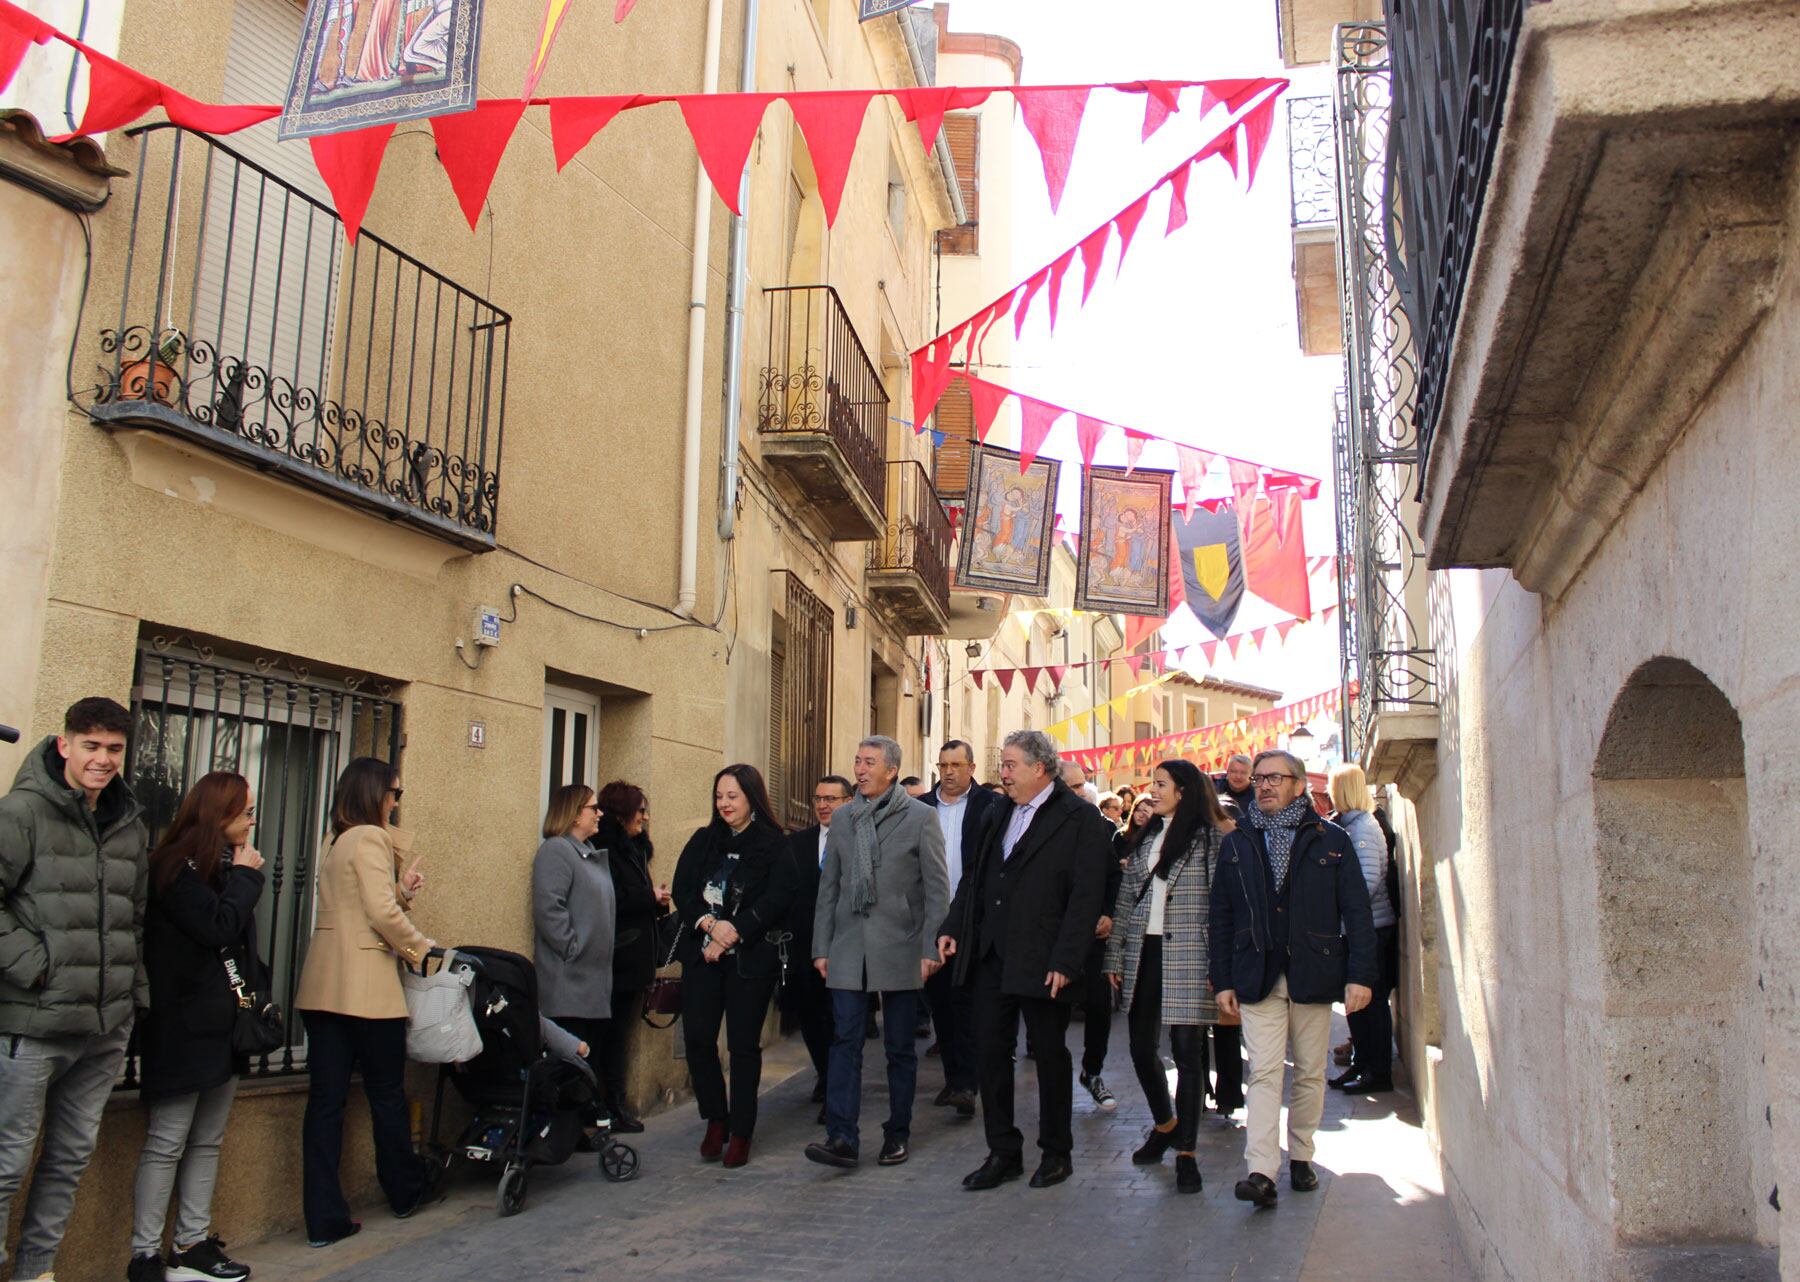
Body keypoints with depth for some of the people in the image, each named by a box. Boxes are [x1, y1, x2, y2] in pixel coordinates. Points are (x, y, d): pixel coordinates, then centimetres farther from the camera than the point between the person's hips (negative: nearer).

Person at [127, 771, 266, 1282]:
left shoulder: (225, 865, 15)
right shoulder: (177, 867, -11)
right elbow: (217, 929, -22)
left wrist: (252, 991, 8)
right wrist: (245, 876, -10)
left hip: (223, 1023, 8)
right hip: (185, 1025, -8)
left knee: (208, 1141, 11)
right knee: (167, 1142, -3)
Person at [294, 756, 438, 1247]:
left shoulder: (336, 843, 18)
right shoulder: (371, 838, -10)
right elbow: (382, 913, -17)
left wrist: (402, 889, 8)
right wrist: (421, 947, -5)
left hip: (322, 986, 8)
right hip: (366, 986, -8)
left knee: (325, 1098, 4)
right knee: (387, 1094, 8)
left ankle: (324, 1218, 6)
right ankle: (407, 1191, 24)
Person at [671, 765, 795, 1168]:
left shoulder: (774, 845, -1)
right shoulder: (703, 841, 11)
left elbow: (777, 899, -10)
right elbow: (682, 889, 3)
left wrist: (733, 934, -14)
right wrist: (710, 924, -13)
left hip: (751, 957, -3)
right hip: (701, 954, 3)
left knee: (744, 1043, 1)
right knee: (697, 1037, -3)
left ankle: (741, 1132, 12)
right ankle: (715, 1121, 17)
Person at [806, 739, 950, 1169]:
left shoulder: (920, 817, -1)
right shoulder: (843, 819, 10)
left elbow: (936, 888, -3)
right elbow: (828, 887, 12)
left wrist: (931, 948, -9)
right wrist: (821, 948, 7)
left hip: (899, 948, -3)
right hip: (849, 948, 3)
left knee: (900, 1047, 8)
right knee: (845, 1042, -4)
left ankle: (897, 1134, 19)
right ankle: (841, 1138, -4)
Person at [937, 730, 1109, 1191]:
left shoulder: (1080, 819, -9)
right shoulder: (1001, 814, 13)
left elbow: (1085, 897, -13)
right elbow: (975, 877, 18)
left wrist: (1065, 961, -18)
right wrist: (953, 928, 7)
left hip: (1041, 961, -6)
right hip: (991, 954, 6)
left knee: (1050, 1053, 7)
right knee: (990, 1050, 8)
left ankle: (1057, 1153, 23)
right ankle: (1003, 1153, 20)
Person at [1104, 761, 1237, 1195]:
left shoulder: (1212, 838, -3)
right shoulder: (1147, 838, 14)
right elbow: (1126, 899, 14)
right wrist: (1115, 957, 11)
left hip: (1187, 958, -5)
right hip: (1144, 955, 6)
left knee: (1187, 1053, -1)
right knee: (1142, 1049, 9)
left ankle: (1186, 1151, 10)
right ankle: (1165, 1124, 34)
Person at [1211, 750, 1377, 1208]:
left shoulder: (1331, 840, 3)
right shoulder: (1237, 844, 8)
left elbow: (1356, 911, 1)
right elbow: (1221, 917, 9)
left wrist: (1360, 974, -7)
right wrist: (1222, 980, 3)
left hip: (1313, 974, 0)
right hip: (1258, 977, 0)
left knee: (1310, 1072, 9)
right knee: (1264, 1072, -7)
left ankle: (1300, 1157, 24)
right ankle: (1262, 1171, -12)